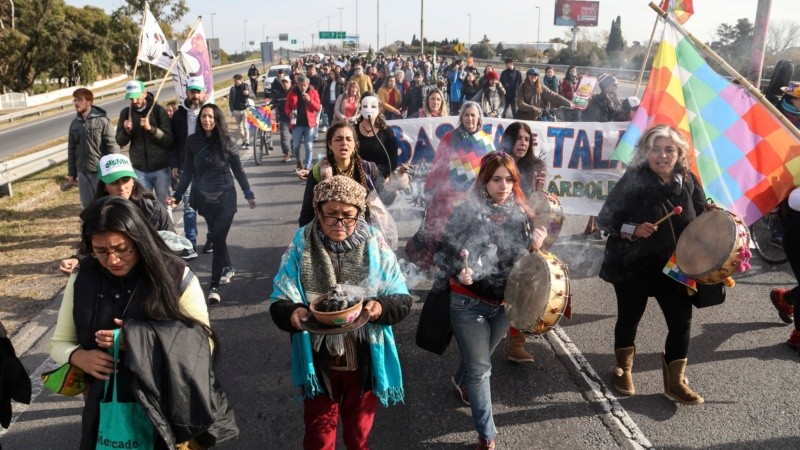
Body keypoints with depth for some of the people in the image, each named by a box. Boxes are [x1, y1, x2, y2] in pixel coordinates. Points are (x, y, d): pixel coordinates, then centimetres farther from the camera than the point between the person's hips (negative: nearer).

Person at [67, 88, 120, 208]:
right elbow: (71, 149, 13)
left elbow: (112, 147, -11)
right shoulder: (74, 123, 7)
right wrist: (72, 172, 13)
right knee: (87, 205, 13)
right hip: (82, 172, 5)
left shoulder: (102, 121, -10)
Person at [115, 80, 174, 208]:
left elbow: (169, 141, -11)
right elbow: (120, 142, 6)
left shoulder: (158, 110, -6)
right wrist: (126, 131, -14)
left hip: (160, 168, -3)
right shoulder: (126, 113, 4)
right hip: (139, 170, 3)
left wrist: (151, 129, -26)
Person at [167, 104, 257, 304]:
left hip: (225, 197, -2)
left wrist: (249, 194, 4)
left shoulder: (226, 142, -5)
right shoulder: (193, 141, -1)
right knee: (217, 237, 13)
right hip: (204, 198, 2)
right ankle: (227, 268, 38)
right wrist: (177, 195, 0)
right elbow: (188, 171, 4)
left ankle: (214, 285, -3)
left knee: (218, 238, -8)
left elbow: (238, 170, 2)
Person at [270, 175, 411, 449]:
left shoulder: (375, 246, -9)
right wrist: (292, 313, -31)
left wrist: (381, 307, -28)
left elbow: (402, 301, -6)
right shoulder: (301, 246, -9)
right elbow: (278, 304, -9)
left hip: (365, 361, 0)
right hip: (319, 363, 0)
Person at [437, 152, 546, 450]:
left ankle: (460, 380, 60)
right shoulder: (467, 212, -17)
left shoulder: (521, 214, -4)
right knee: (480, 368, 2)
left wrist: (535, 247, -13)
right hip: (469, 304, -5)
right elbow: (447, 255, -12)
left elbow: (527, 260, 8)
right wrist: (459, 274, -32)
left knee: (480, 358, 26)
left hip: (505, 304, 5)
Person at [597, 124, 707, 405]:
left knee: (682, 321, 2)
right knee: (629, 317, 13)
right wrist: (632, 229, -26)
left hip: (675, 266, 3)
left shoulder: (688, 181, 0)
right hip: (634, 266, -3)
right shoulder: (633, 179, -12)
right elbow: (605, 219, -11)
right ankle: (623, 370, 38)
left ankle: (675, 381, 23)